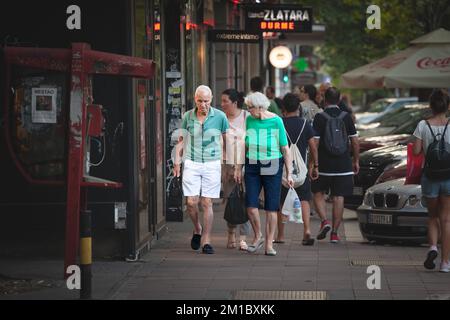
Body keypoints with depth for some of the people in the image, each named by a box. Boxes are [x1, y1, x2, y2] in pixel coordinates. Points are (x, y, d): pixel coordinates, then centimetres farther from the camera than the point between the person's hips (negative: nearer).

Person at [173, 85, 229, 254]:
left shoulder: (220, 116, -2)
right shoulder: (188, 116, 3)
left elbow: (226, 140, 7)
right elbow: (181, 140, 13)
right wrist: (177, 161, 5)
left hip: (212, 164, -1)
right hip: (191, 164, 1)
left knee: (207, 203, -2)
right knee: (191, 202, -5)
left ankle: (206, 241, 3)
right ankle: (197, 229, 23)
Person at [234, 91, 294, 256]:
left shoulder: (276, 121, -6)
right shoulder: (249, 120, 4)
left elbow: (285, 148, -3)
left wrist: (289, 173, -6)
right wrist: (239, 168, 11)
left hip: (272, 167, -3)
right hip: (252, 166, 3)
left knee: (271, 207, -1)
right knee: (251, 205, -5)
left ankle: (269, 244, 8)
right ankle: (258, 236, 18)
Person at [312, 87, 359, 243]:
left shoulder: (320, 117, -7)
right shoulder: (346, 117, 2)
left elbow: (315, 142, -10)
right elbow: (355, 141, 4)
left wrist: (313, 161, -2)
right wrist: (356, 161, 13)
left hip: (324, 165, -2)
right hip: (343, 165, 2)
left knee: (318, 193, 15)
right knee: (339, 197, 5)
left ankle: (324, 221, -6)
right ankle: (334, 233, 5)